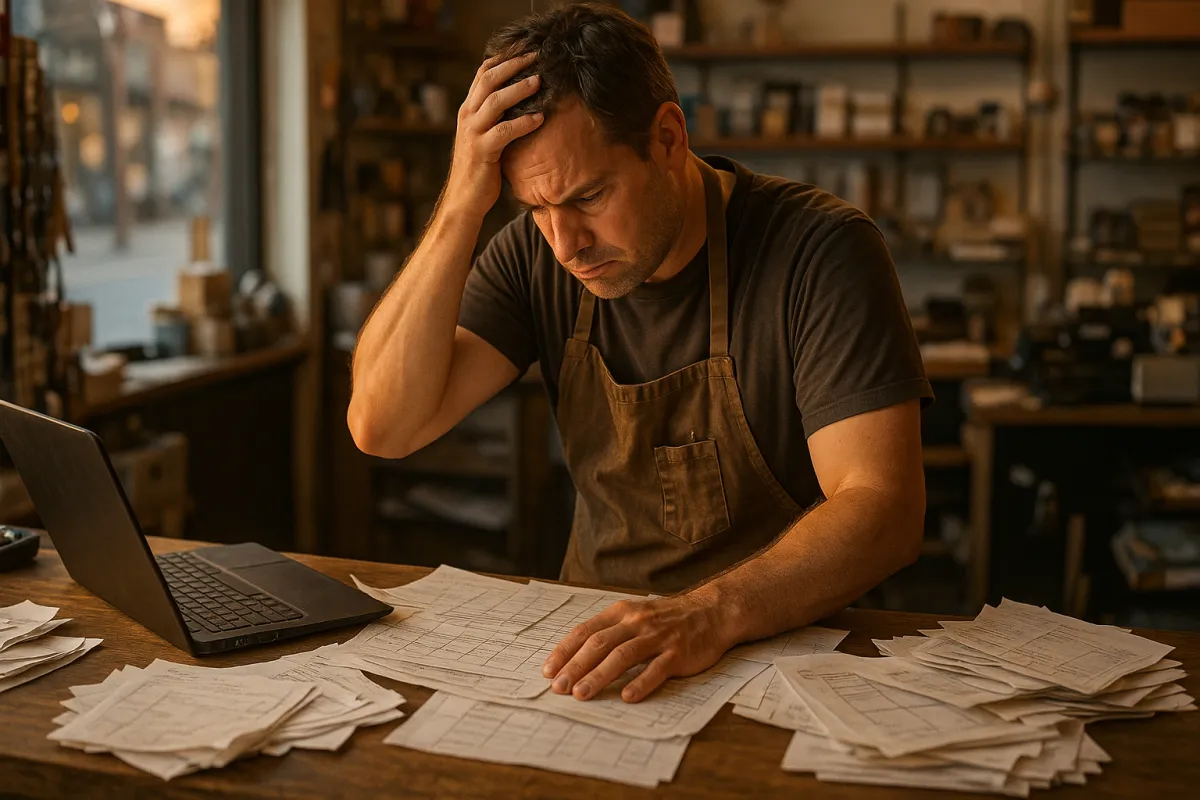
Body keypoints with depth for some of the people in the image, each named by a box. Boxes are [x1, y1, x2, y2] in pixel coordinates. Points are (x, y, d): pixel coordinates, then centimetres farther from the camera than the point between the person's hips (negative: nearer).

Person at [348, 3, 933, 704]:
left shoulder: (820, 251, -14)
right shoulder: (538, 254, -1)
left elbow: (885, 510, -22)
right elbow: (384, 426, -10)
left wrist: (711, 614, -38)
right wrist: (461, 208, -17)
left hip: (790, 640, -2)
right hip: (597, 632, 3)